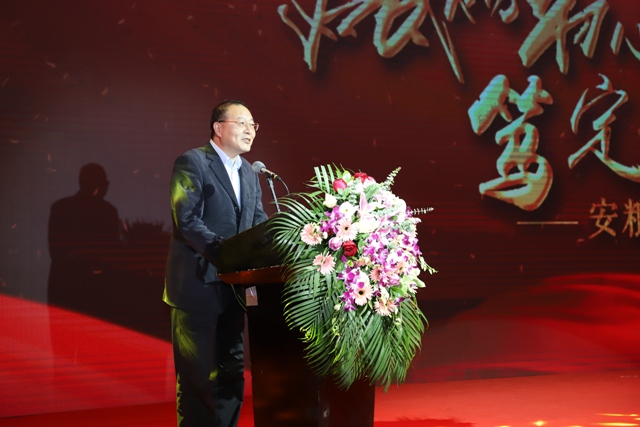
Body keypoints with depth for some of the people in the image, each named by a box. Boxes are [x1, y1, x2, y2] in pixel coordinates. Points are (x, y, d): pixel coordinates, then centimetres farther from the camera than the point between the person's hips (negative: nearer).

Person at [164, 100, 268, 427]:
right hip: (197, 286, -7)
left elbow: (259, 223, 11)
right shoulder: (191, 162, -8)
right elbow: (187, 221, -18)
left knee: (231, 372, 13)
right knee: (197, 375, -1)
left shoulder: (249, 172, 15)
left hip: (233, 286, 7)